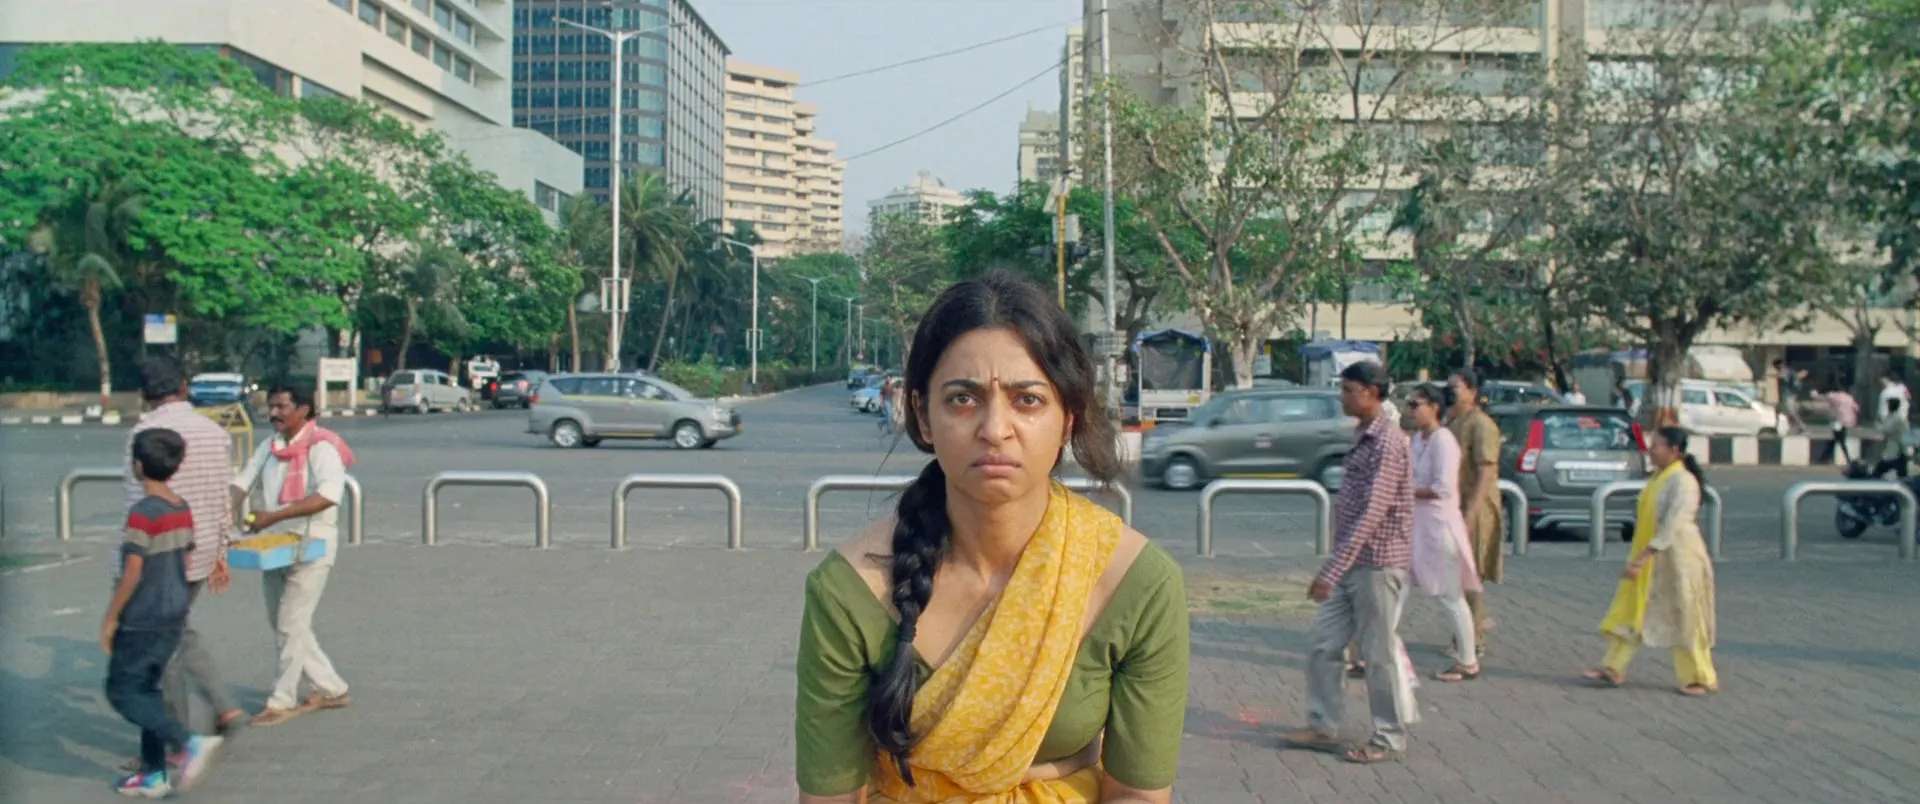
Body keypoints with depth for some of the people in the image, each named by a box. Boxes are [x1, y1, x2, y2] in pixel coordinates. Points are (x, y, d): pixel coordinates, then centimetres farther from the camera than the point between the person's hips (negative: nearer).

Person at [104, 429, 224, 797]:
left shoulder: (142, 513, -18)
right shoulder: (183, 510, 6)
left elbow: (133, 572, -19)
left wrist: (111, 618, -10)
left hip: (142, 619, -8)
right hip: (173, 615, 8)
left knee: (122, 692, 1)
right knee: (146, 690, 16)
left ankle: (190, 742, -14)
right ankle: (154, 775, 18)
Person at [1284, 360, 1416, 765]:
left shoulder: (1387, 442, -18)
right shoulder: (1364, 438, 12)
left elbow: (1372, 514, -24)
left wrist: (1331, 570, -26)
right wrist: (1334, 567, 20)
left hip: (1378, 564, -9)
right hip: (1352, 564, 9)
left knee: (1378, 652, 3)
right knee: (1321, 645, 10)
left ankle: (1390, 738, 17)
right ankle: (1323, 727, 21)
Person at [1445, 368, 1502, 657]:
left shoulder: (1481, 425, -13)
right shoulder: (1451, 423, 14)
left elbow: (1486, 473, -19)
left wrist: (1470, 513, -25)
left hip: (1474, 510, -9)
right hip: (1452, 509, 9)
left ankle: (1475, 642, 4)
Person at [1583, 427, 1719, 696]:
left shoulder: (1683, 481, -17)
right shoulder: (1659, 477, 11)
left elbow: (1672, 526, -25)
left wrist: (1644, 556, -30)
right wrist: (1638, 557, 18)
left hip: (1677, 559, -9)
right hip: (1650, 558, 9)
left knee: (1685, 619, 2)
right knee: (1630, 611, 7)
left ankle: (1704, 679, 15)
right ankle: (1614, 669, 10)